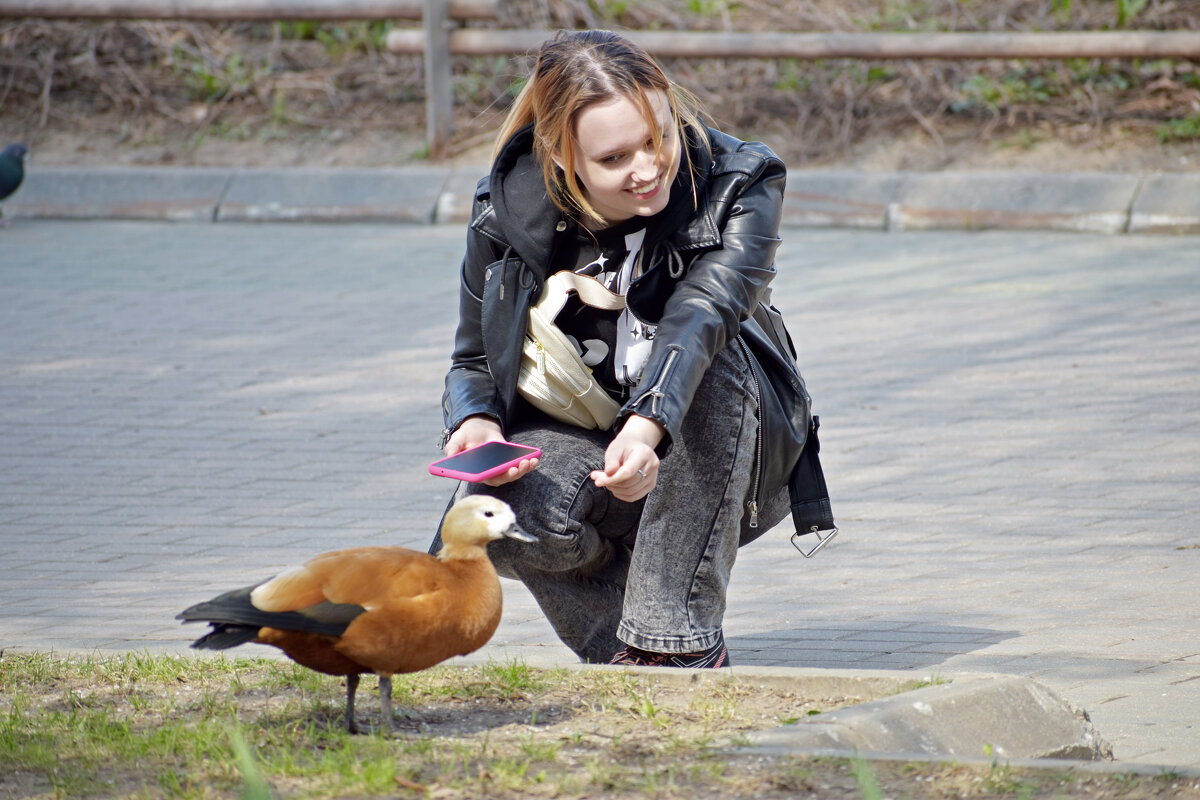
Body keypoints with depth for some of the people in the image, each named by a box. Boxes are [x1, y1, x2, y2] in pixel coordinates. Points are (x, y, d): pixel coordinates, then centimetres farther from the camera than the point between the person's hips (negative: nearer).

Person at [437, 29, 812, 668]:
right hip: (577, 443, 1)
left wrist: (648, 425, -54)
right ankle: (624, 649, -3)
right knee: (495, 516, -33)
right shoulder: (508, 214, -10)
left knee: (709, 354, -35)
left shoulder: (740, 188, -16)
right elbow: (473, 362, 3)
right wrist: (473, 421, -23)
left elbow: (701, 309, -35)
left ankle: (680, 639, -27)